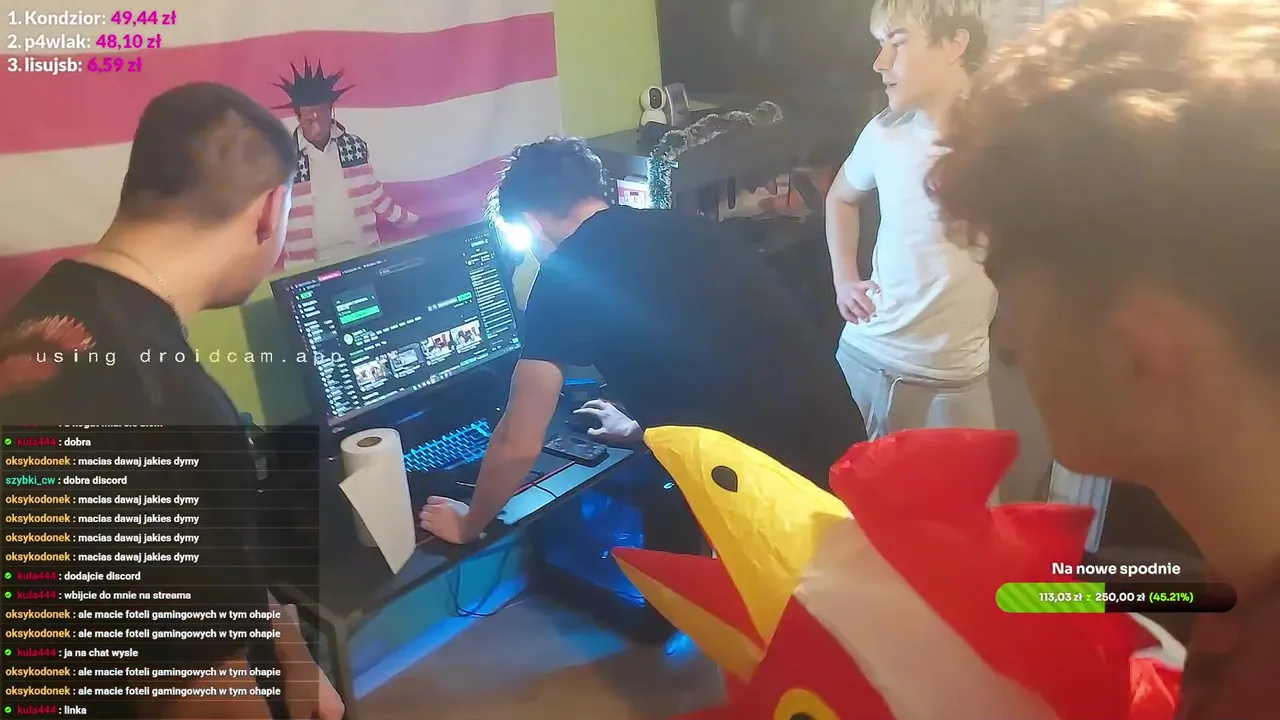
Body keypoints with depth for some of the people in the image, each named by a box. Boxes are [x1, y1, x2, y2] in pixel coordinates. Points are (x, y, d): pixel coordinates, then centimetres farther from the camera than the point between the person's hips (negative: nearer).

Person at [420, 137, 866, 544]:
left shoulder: (564, 278, -5)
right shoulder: (691, 229, 14)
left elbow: (518, 445, 0)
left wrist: (468, 525, 19)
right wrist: (641, 428, 45)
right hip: (839, 446, 7)